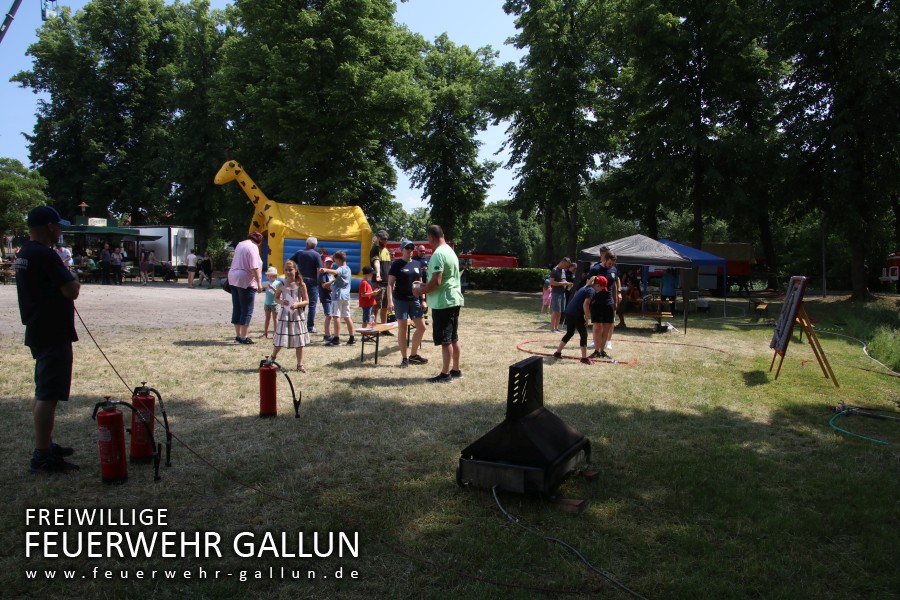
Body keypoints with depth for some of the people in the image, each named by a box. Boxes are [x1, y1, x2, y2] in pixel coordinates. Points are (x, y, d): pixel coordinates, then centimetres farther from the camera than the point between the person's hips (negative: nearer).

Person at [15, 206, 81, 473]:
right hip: (53, 333, -11)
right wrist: (75, 282, -1)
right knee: (49, 395, -8)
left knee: (43, 391, 18)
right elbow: (71, 291, -21)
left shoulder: (24, 253, 13)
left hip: (37, 330, 11)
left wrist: (67, 281, 9)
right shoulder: (45, 255, -19)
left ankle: (45, 445, 29)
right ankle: (42, 457, -5)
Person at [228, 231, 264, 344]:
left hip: (233, 278, 9)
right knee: (247, 310, -3)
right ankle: (243, 337, -3)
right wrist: (259, 283, -18)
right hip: (246, 281, -9)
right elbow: (254, 268, -19)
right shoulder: (253, 247, -12)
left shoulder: (240, 244, 15)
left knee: (237, 309, 11)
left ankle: (238, 335, 16)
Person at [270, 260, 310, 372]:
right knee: (279, 341, 2)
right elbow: (276, 297, 12)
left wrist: (297, 304, -20)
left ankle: (300, 364, 15)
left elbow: (306, 301, -2)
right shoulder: (282, 284, 1)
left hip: (297, 314, 0)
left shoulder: (301, 285, -4)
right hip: (285, 314, 1)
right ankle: (272, 358, 29)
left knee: (299, 342, 4)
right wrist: (281, 302, -10)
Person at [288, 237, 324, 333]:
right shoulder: (316, 255, -6)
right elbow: (319, 270, -13)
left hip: (301, 280, 4)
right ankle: (310, 327, 1)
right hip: (312, 281, -4)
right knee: (312, 304, 1)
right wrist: (318, 281, -3)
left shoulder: (299, 253, 6)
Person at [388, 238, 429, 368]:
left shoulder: (417, 264, 9)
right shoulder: (397, 264, -5)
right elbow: (390, 284, -8)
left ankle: (413, 355, 19)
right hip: (400, 300, -5)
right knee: (402, 328, 0)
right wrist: (390, 301, -16)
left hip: (414, 300, 5)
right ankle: (404, 358, 8)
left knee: (421, 327, 4)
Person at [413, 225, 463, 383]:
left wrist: (421, 291, -8)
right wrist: (424, 285, 18)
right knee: (453, 337, 15)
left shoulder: (438, 254, -18)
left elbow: (436, 282, -23)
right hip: (454, 299, 10)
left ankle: (445, 374, 2)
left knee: (445, 340, -4)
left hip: (443, 302, -10)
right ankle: (456, 370, 22)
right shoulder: (450, 251, 14)